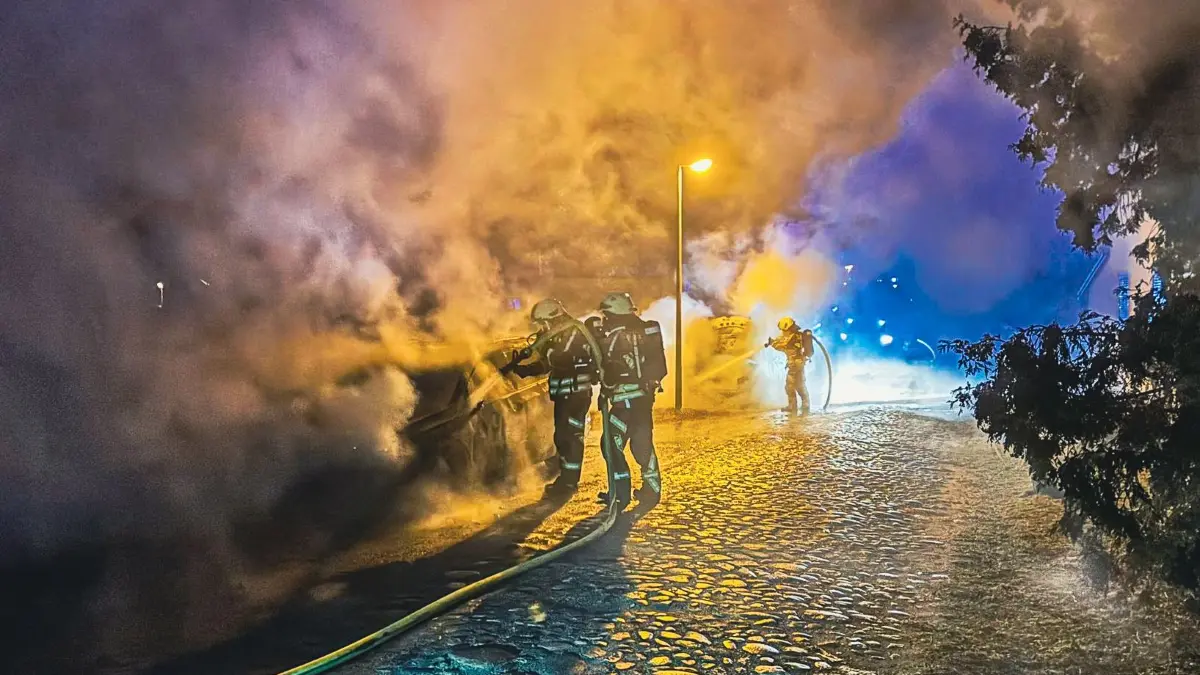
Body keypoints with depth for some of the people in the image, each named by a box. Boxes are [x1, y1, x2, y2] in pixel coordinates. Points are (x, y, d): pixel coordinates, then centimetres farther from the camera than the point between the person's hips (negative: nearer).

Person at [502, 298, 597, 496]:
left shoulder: (574, 332, -13)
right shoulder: (559, 336, 17)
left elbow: (559, 359, -27)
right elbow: (547, 364, 19)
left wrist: (542, 345, -21)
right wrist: (522, 369, 9)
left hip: (576, 392, -10)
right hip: (565, 393, 10)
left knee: (570, 436, -8)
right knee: (562, 436, 13)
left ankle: (569, 481, -3)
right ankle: (566, 478, 22)